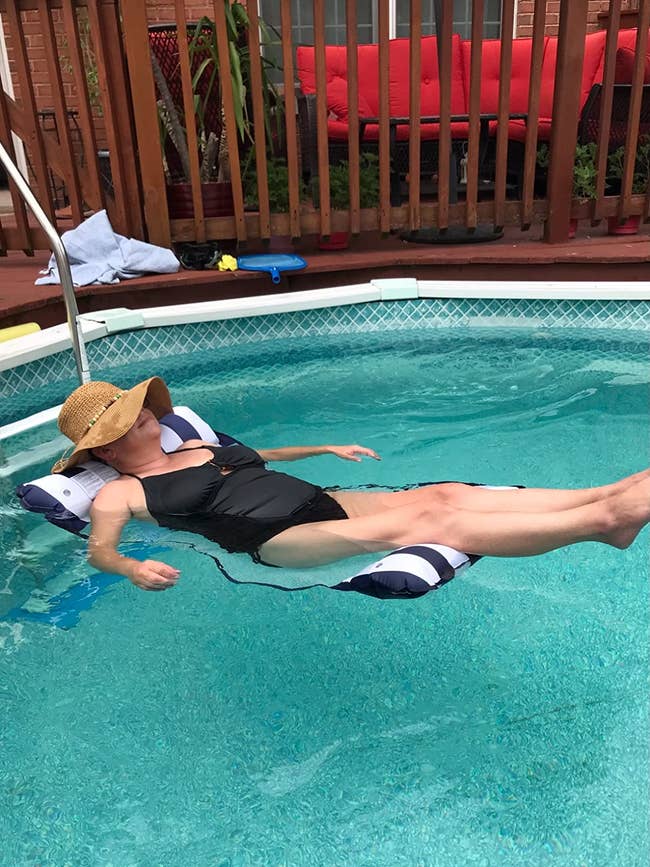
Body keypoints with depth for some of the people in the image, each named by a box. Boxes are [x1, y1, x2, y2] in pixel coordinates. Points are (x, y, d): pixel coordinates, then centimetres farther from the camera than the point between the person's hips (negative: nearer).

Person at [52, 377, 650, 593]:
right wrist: (134, 569, -30)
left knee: (448, 494, -13)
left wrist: (327, 449, 34)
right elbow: (99, 549, -6)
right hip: (280, 541, -8)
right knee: (428, 522, -25)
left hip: (319, 502, 8)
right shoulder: (120, 493, 6)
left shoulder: (196, 446, 26)